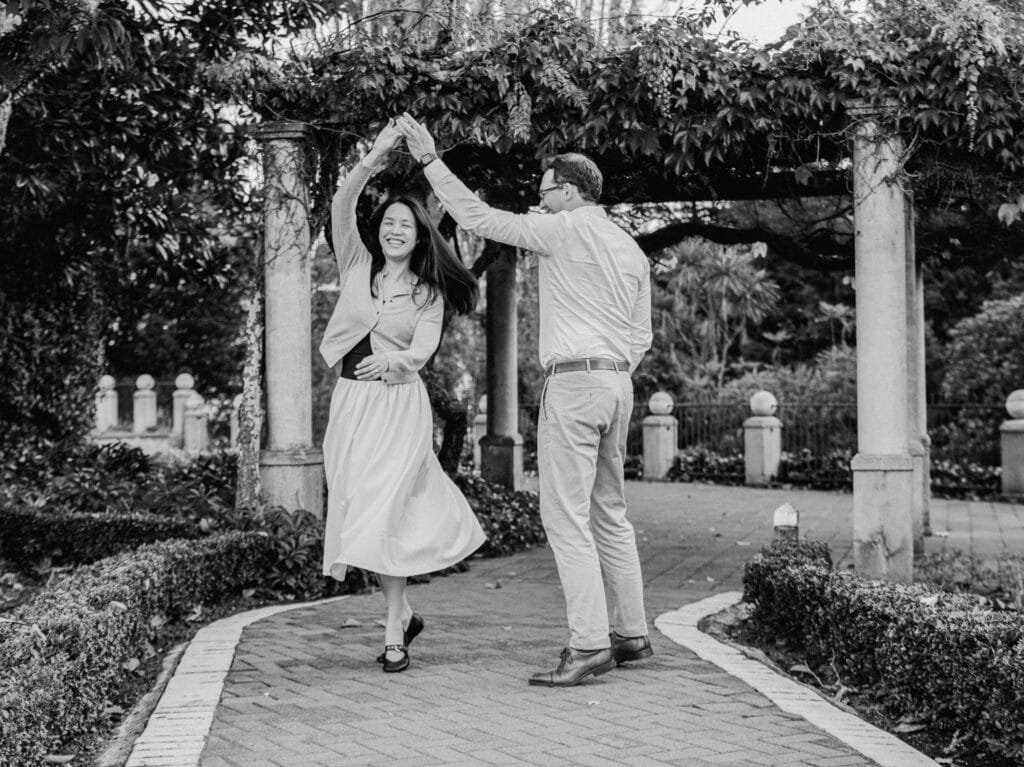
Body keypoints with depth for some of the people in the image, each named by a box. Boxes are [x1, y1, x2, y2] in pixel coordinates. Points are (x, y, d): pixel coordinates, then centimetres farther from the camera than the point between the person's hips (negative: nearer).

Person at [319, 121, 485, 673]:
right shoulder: (357, 265, 9)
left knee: (384, 511, -12)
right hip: (350, 401, 3)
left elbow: (425, 346, -9)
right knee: (358, 510, 4)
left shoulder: (428, 293, 6)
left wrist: (396, 358, -31)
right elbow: (340, 208, -4)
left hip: (399, 405, -3)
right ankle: (403, 613, 21)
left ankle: (395, 634, -8)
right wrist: (373, 160, -16)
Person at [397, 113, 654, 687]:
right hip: (619, 383, 9)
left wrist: (431, 160, -1)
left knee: (566, 517, -8)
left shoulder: (565, 230, -6)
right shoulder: (631, 248, 17)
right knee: (610, 514, 15)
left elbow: (480, 218, -6)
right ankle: (632, 634, 18)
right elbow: (642, 335, 17)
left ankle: (589, 645, -13)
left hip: (573, 382, -8)